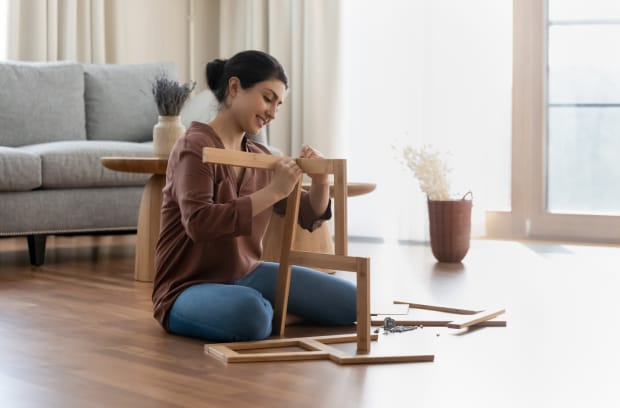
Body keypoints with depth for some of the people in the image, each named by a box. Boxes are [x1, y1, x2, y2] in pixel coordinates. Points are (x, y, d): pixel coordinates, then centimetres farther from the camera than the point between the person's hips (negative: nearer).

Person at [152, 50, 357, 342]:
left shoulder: (260, 157, 6)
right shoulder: (195, 147, -16)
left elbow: (307, 217, 14)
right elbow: (199, 224, -32)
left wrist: (320, 181, -9)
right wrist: (273, 191, -31)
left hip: (246, 276, 7)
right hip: (189, 288, -7)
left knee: (351, 303, 3)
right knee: (250, 316, -40)